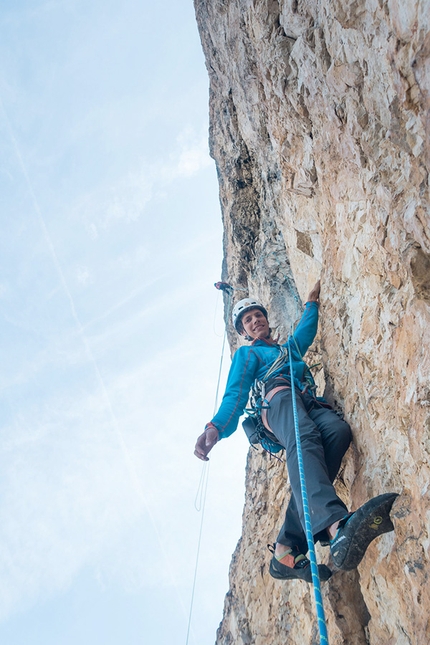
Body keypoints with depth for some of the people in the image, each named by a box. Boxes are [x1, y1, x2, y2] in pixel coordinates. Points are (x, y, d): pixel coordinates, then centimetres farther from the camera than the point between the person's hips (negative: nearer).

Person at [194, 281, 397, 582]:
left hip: (311, 404, 5)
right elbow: (235, 394, 11)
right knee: (304, 437, -40)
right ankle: (337, 526, -71)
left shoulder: (290, 348, 43)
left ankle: (288, 551, -43)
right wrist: (216, 427, -6)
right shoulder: (247, 354, 26)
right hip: (278, 397, -4)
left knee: (338, 430, -33)